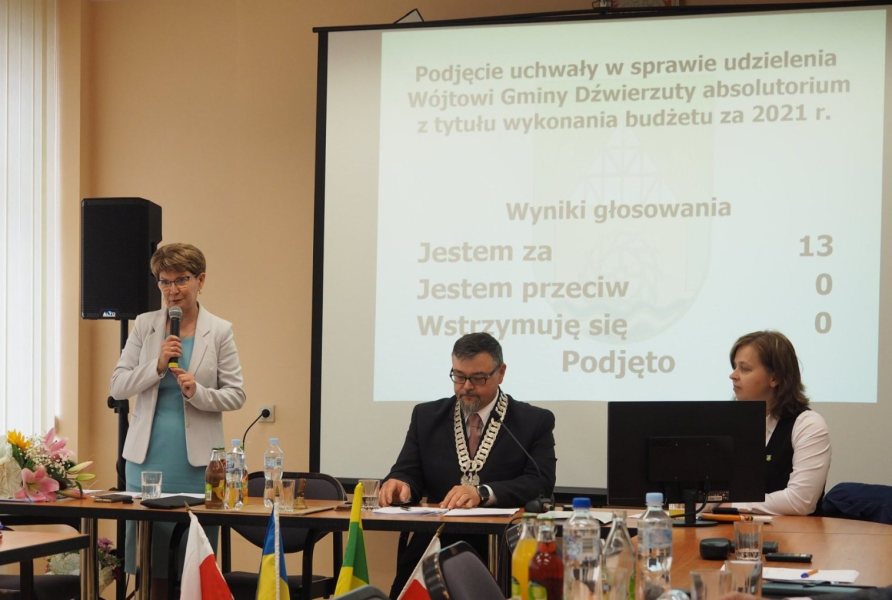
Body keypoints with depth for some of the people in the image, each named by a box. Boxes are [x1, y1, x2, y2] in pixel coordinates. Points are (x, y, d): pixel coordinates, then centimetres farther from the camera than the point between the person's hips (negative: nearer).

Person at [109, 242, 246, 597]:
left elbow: (236, 395, 1)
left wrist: (198, 392, -16)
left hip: (196, 461, -2)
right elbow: (117, 386, 3)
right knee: (148, 558, 4)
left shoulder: (219, 331, 2)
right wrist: (157, 365, -11)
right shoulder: (144, 325, 6)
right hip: (148, 457, 2)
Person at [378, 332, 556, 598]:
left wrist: (482, 493, -22)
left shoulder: (534, 422, 6)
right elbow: (409, 472, 9)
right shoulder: (426, 416, 15)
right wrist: (399, 484, -17)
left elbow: (541, 483, -6)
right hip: (436, 543, 2)